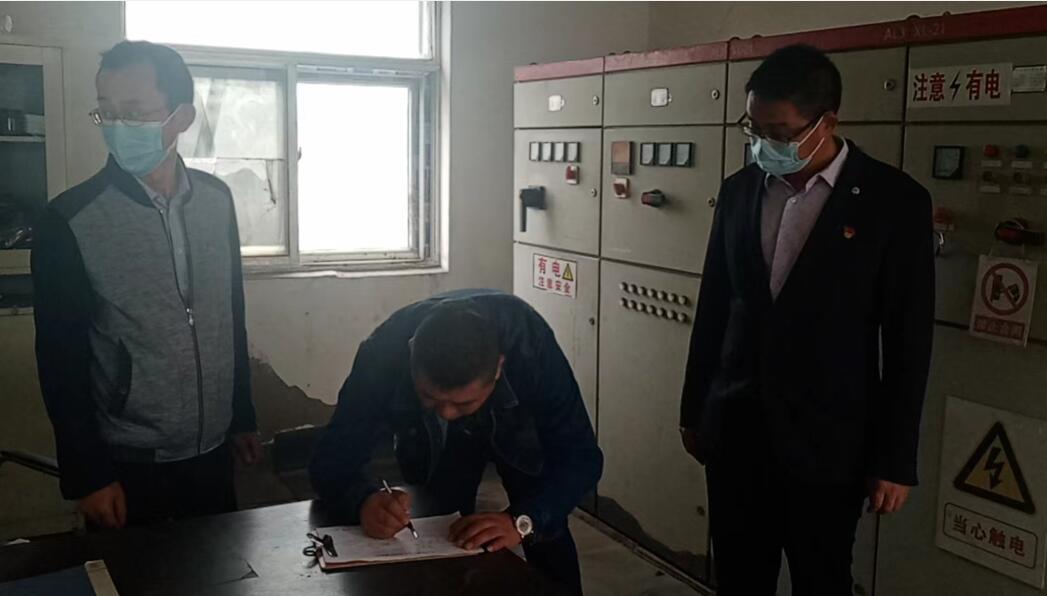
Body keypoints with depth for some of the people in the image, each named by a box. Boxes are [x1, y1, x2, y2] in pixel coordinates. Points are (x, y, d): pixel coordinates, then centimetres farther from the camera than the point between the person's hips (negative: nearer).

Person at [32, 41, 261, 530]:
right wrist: (87, 474, -9)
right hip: (127, 467, -4)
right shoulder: (70, 221, -14)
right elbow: (61, 361, -9)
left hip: (212, 454, 4)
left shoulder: (216, 200, -1)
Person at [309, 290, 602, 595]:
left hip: (520, 425, -1)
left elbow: (580, 457, -37)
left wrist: (522, 520, -52)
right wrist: (365, 500, -52)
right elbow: (330, 458, -32)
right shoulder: (383, 352, -37)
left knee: (545, 527, -8)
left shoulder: (528, 342, -41)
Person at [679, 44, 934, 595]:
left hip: (827, 443, -3)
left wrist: (896, 459, -6)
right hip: (734, 430, 4)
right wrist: (694, 409, 13)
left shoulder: (895, 201, -9)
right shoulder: (739, 191, 3)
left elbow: (909, 341, -7)